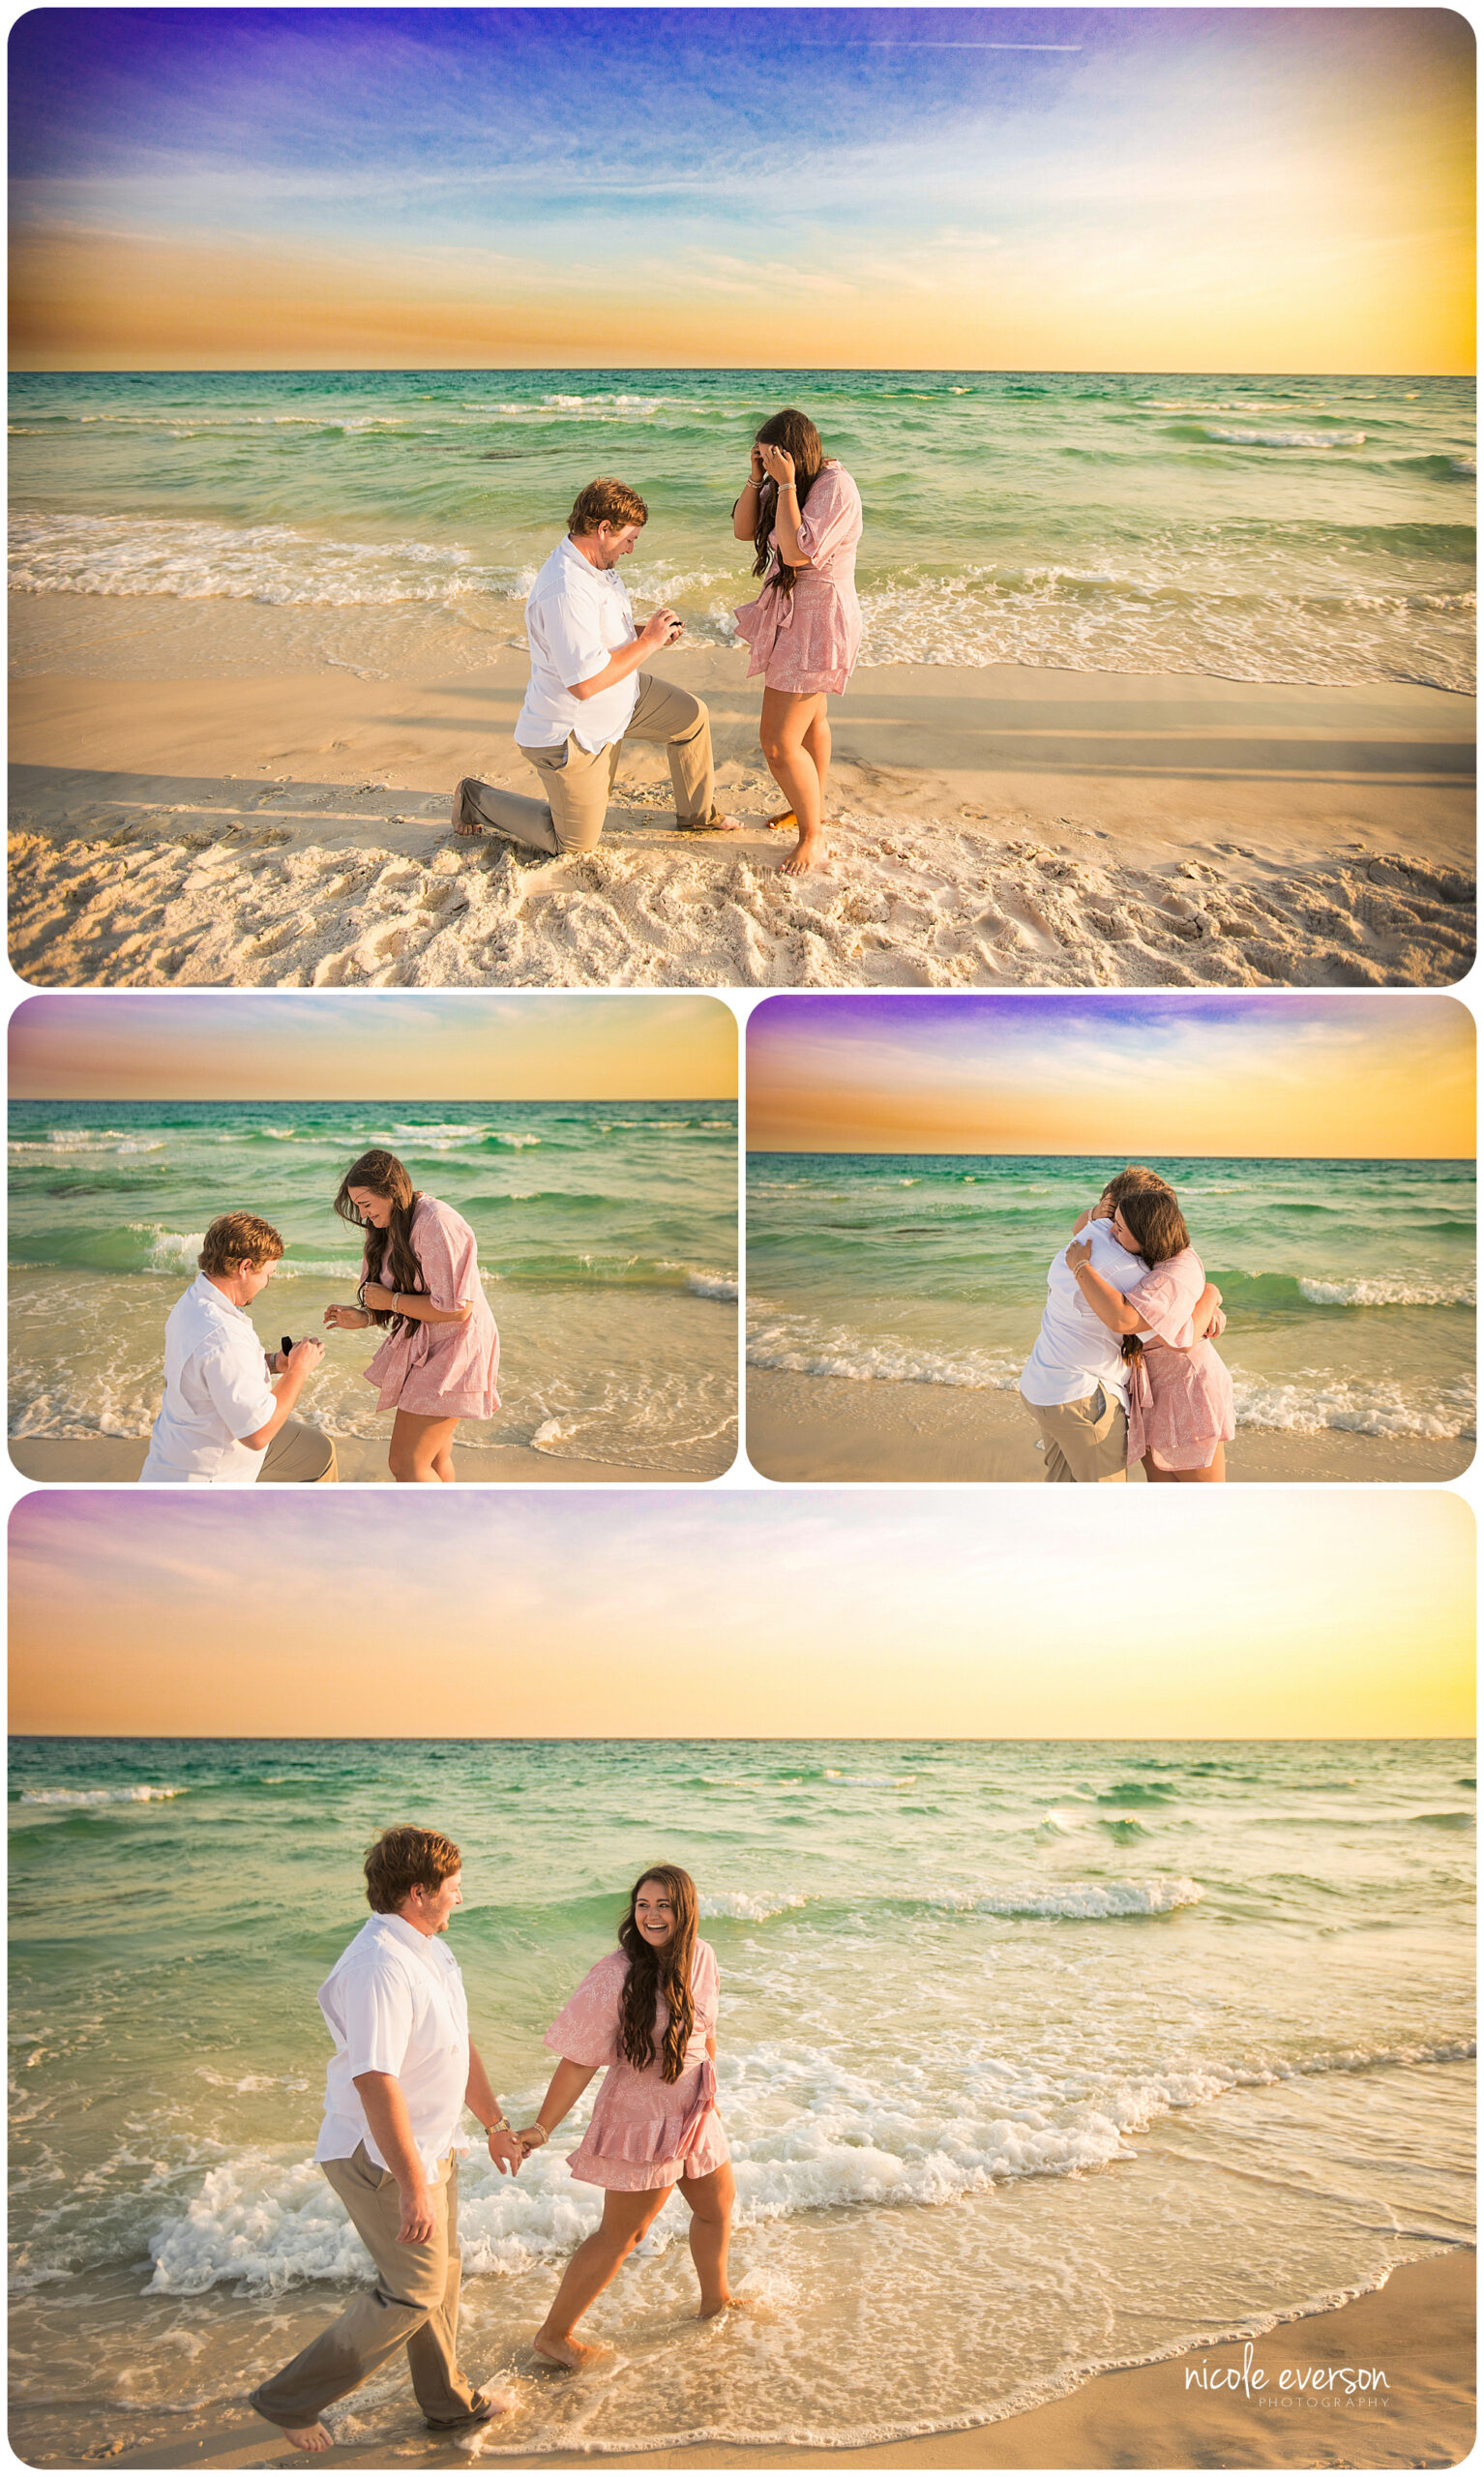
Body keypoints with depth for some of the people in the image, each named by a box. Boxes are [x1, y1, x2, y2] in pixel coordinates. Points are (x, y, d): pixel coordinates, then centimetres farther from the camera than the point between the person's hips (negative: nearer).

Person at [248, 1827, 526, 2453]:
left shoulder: (428, 1950, 7)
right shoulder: (379, 1967, -28)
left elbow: (459, 2048, 19)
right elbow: (374, 2082, -33)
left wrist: (495, 2125, 24)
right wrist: (413, 2186, -33)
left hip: (431, 2146, 10)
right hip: (384, 2158, -10)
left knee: (440, 2273, 20)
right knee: (414, 2293, -4)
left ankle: (447, 2400, 38)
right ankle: (290, 2400, 8)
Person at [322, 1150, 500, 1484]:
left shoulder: (436, 1225, -22)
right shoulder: (392, 1227, 10)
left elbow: (456, 1308, -26)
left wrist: (391, 1300, -17)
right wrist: (364, 1317, -3)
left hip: (450, 1352, -10)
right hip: (419, 1349, 10)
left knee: (406, 1463, -11)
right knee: (433, 1460, 15)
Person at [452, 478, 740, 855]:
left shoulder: (594, 566, -2)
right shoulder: (566, 591, -35)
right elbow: (585, 683, -37)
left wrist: (645, 631, -2)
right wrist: (648, 643, -26)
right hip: (569, 732, -10)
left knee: (691, 715, 11)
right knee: (575, 845, 5)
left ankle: (698, 812, 31)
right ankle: (475, 799, 20)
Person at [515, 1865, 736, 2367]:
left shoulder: (700, 1959, -4)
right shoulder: (616, 1977, -25)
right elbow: (579, 2061, -21)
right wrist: (541, 2128, -21)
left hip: (693, 2116, 8)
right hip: (641, 2120, -8)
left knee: (718, 2207, 25)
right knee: (618, 2235, 1)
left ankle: (716, 2298, 50)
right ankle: (552, 2335, 16)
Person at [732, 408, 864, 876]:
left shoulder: (835, 488, -24)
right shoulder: (789, 483, 2)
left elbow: (797, 552, -32)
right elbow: (743, 529, 3)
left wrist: (786, 484, -28)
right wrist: (756, 478, -10)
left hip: (816, 624, -10)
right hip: (791, 614, 10)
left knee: (779, 741, -10)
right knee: (812, 719, 27)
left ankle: (812, 838, 5)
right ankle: (813, 808, 45)